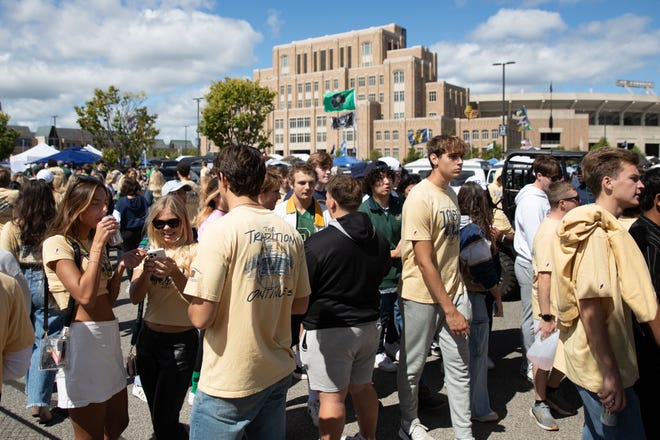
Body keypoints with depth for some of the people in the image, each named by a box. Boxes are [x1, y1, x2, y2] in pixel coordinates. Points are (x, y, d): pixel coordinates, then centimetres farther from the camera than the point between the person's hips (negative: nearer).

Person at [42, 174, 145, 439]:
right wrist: (98, 245, -20)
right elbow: (85, 296, -23)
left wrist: (122, 266, -3)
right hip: (82, 338, -8)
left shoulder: (94, 241, 14)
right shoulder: (57, 243, -10)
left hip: (109, 335, 8)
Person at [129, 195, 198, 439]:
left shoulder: (194, 252, -10)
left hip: (180, 343, -5)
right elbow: (135, 298, -3)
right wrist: (146, 272, -22)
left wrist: (176, 273, -34)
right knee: (157, 416, 18)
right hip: (148, 338, 5)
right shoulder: (150, 252, 5)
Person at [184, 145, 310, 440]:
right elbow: (300, 305, 8)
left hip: (229, 382, -5)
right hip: (278, 374, 6)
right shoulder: (290, 233, 1)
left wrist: (191, 292, 2)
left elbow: (201, 317, -18)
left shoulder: (221, 230, -17)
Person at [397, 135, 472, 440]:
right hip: (422, 295, -7)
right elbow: (424, 261, -19)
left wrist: (458, 297, 12)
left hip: (453, 291, 7)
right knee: (412, 366, 11)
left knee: (459, 365, 11)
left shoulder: (451, 194, 8)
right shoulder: (420, 198, -16)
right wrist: (449, 310, -17)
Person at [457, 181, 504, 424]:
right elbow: (484, 270, -16)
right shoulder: (474, 231, -18)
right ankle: (478, 408, 15)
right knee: (476, 353, 3)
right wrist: (498, 296, -4)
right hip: (472, 297, -8)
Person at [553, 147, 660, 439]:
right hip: (602, 369, -10)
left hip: (599, 361, 10)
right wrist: (610, 374, -25)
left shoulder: (604, 228, 12)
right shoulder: (596, 232, -20)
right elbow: (590, 306, -27)